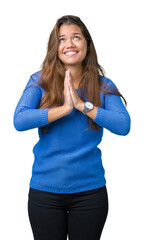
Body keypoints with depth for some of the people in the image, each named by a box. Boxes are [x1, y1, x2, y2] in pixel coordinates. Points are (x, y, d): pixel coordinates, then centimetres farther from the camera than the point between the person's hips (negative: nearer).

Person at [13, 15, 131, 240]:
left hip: (89, 190, 1)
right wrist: (64, 108, -21)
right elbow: (19, 120, -16)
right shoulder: (40, 81, -2)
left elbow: (123, 125, -14)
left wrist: (83, 105, -19)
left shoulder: (103, 86, 0)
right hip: (45, 189, 0)